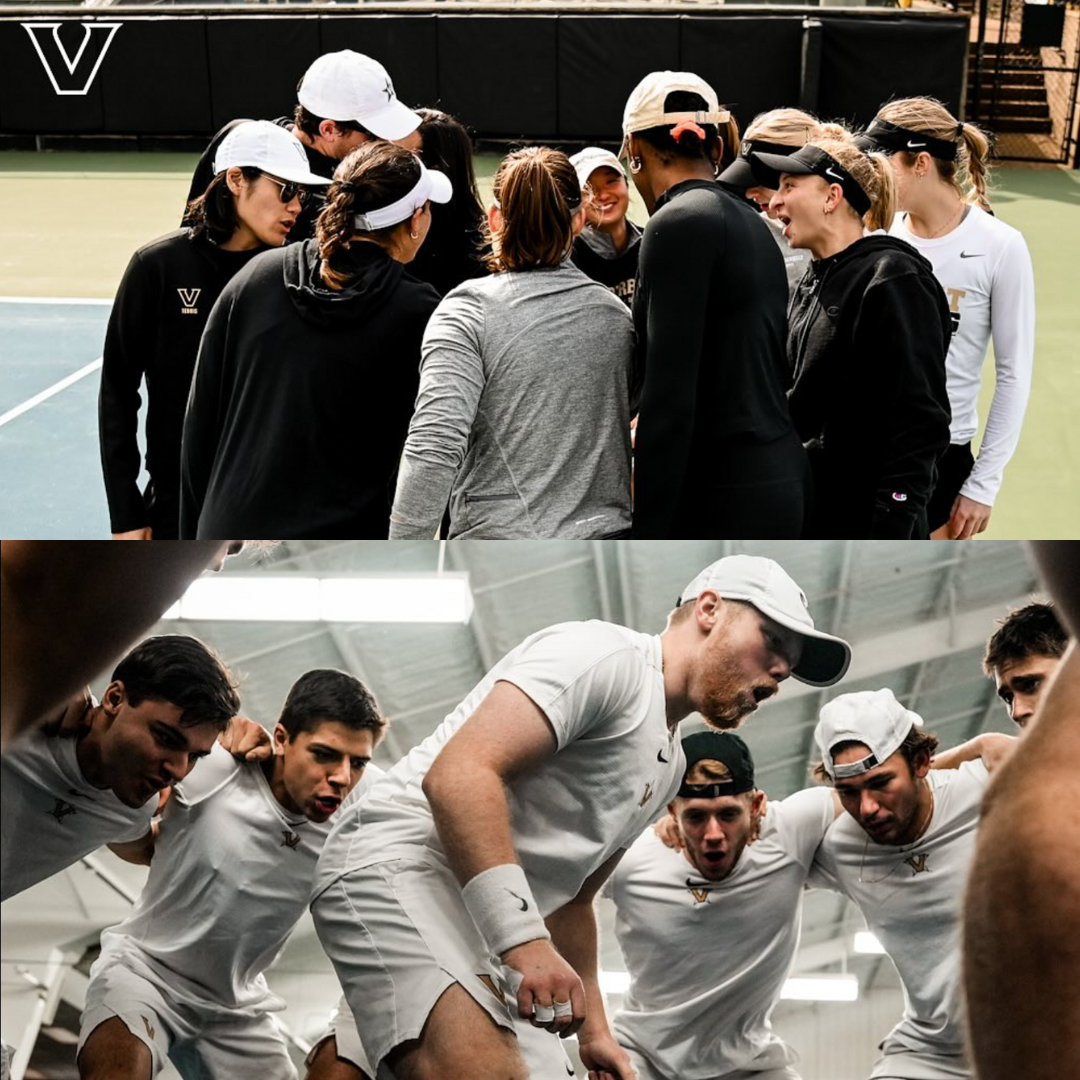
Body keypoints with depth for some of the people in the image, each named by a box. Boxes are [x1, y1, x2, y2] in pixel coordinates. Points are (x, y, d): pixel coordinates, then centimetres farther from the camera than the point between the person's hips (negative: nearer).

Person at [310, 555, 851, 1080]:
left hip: (484, 932, 10)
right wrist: (524, 940, -27)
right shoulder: (607, 655, -8)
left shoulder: (668, 766, 22)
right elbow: (458, 772, -21)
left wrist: (594, 1032, 25)